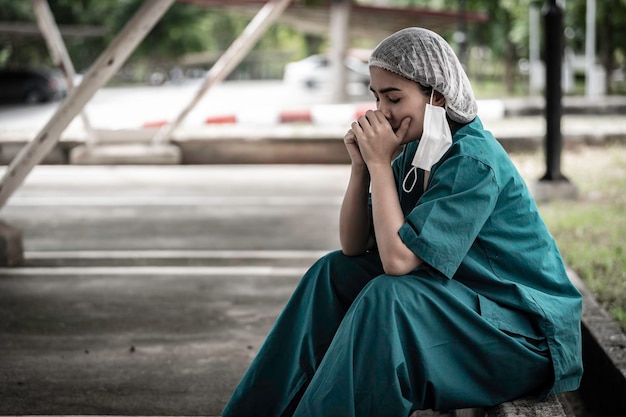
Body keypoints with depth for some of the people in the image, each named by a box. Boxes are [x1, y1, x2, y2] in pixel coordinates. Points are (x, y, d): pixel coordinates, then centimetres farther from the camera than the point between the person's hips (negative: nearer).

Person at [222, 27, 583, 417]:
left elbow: (397, 258, -28)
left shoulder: (473, 162, -23)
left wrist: (380, 162, -22)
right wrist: (361, 164, -7)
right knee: (332, 274, 3)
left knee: (387, 297, -30)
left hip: (527, 336, -9)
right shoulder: (413, 152, 2)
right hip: (463, 301, 9)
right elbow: (353, 247, 6)